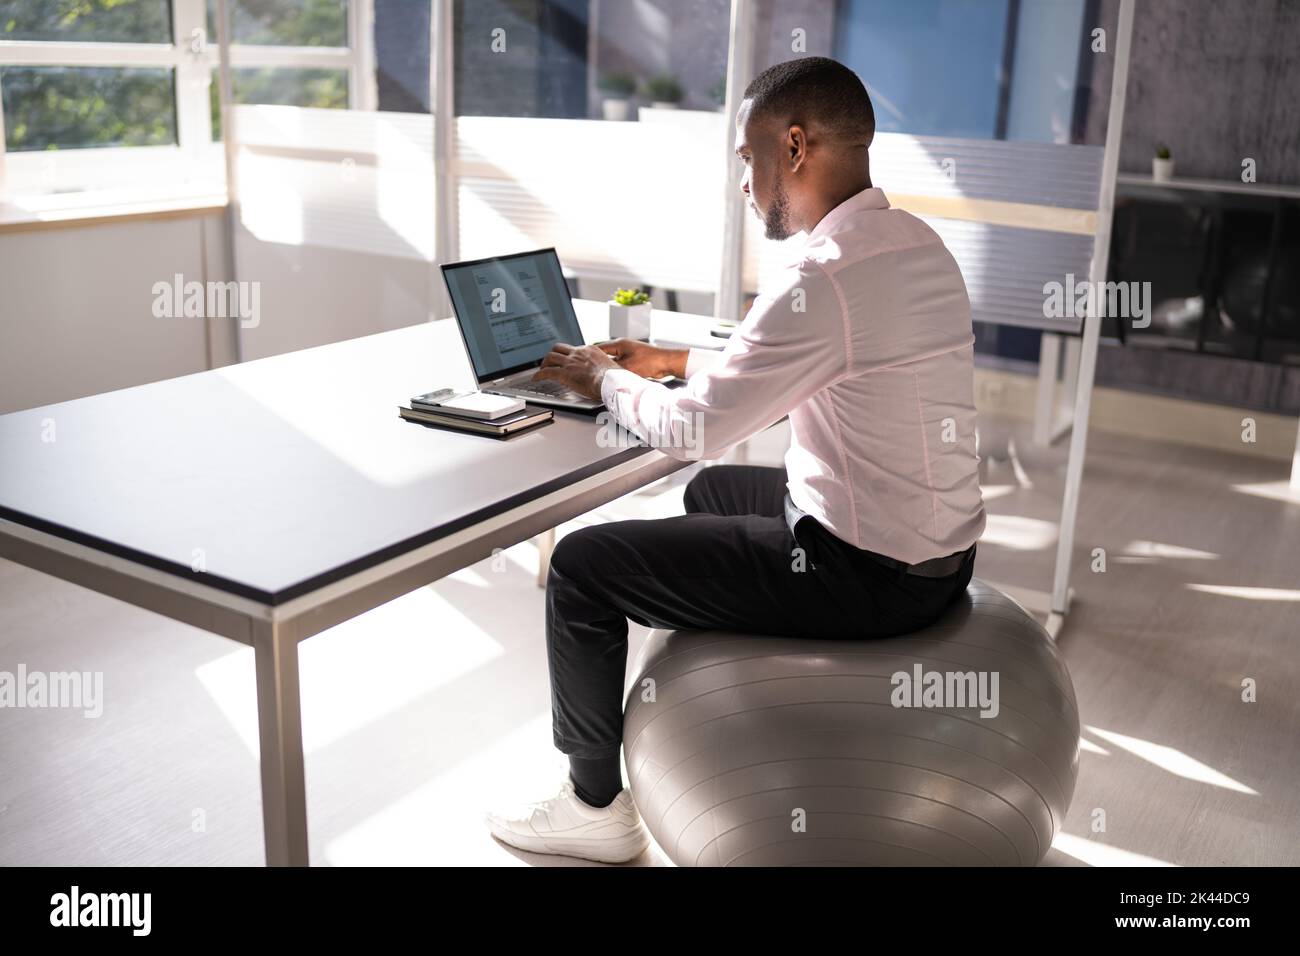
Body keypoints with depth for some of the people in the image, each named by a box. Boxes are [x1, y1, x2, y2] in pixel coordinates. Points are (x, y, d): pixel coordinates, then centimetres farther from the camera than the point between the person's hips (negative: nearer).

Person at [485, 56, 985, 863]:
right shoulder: (915, 243, 5)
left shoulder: (828, 276, -25)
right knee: (714, 494, 32)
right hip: (935, 548, 10)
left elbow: (693, 432, -18)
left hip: (868, 574, -9)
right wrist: (678, 361, 17)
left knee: (582, 566, -1)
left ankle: (596, 806, 16)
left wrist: (606, 380, 2)